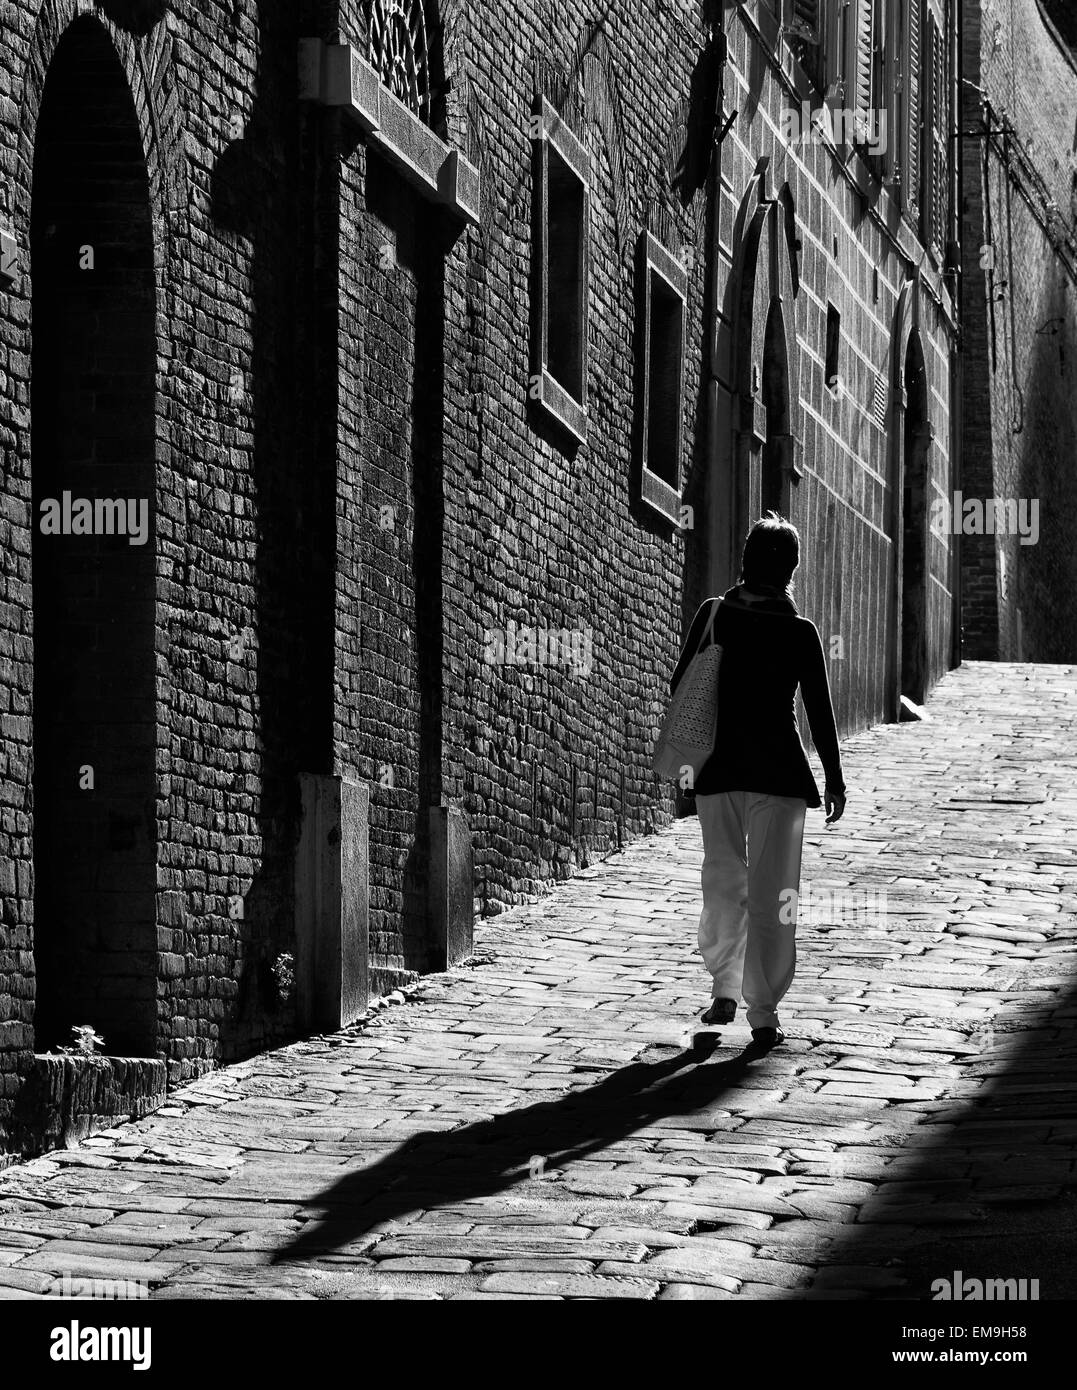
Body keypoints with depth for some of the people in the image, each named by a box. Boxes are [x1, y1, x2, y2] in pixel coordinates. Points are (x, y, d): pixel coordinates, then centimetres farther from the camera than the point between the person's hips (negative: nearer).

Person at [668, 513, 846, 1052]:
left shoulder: (713, 615, -2)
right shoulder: (799, 633, -9)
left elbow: (678, 686, 4)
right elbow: (820, 713, -5)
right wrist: (835, 781, 4)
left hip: (719, 768, 3)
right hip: (779, 775, -2)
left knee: (723, 884, 19)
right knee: (771, 894, 2)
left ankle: (724, 988, 21)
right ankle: (763, 1013, 0)